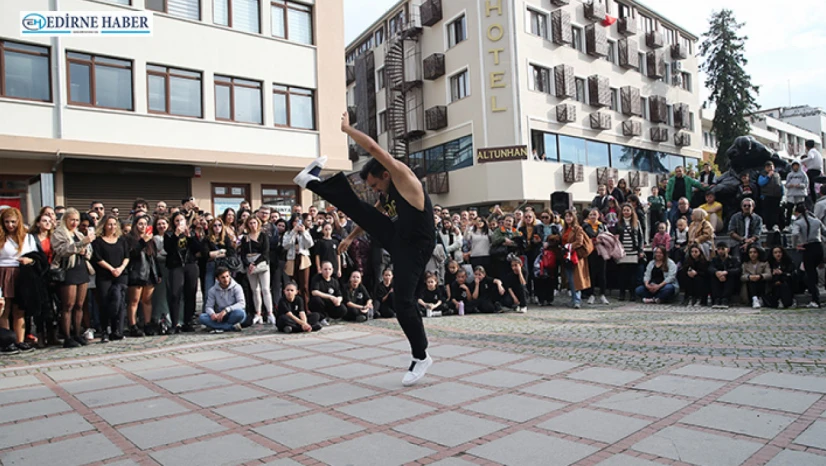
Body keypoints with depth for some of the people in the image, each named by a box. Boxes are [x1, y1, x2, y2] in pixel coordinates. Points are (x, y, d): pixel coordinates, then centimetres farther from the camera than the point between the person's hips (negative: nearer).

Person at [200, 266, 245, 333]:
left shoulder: (236, 287, -8)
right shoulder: (212, 290, 1)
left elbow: (242, 304, -19)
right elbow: (208, 306, -3)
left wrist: (226, 310, -31)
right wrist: (212, 314, -27)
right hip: (219, 317, 3)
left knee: (240, 313, -36)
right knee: (201, 317, -23)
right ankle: (232, 327, -27)